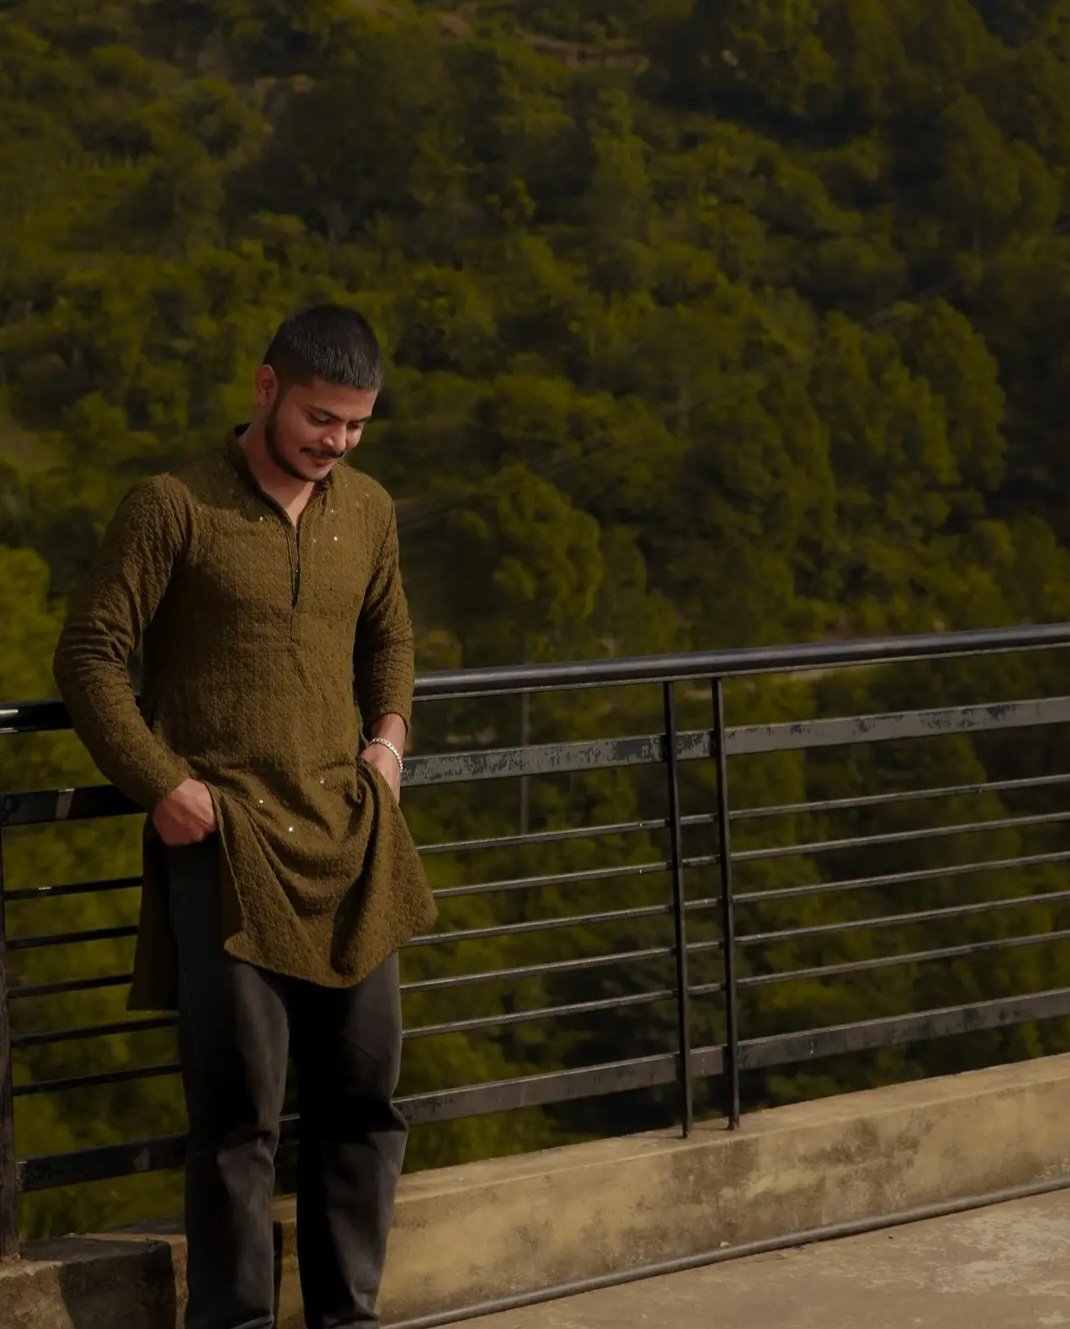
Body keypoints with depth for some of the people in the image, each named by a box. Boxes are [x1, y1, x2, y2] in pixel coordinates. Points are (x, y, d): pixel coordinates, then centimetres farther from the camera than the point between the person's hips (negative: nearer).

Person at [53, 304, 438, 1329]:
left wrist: (388, 732, 10)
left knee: (365, 1090, 9)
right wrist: (161, 785, -13)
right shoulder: (174, 507, -7)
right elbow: (89, 655, -7)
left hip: (347, 839, 6)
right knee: (239, 1107, -5)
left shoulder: (368, 511, 11)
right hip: (223, 841, -6)